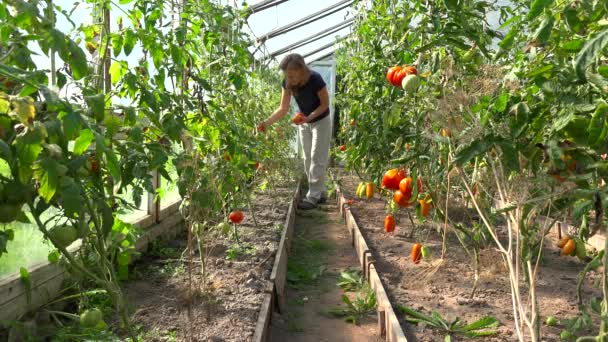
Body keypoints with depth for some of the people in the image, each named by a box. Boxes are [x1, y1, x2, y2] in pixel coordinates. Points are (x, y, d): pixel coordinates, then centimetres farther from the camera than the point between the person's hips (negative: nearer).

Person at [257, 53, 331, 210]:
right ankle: (320, 193, 20)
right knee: (308, 159, 9)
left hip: (321, 121, -6)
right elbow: (283, 108, -14)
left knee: (317, 158, -6)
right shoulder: (287, 83, -17)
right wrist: (267, 122, -27)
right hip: (303, 123, 6)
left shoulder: (315, 79, -31)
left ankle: (313, 196, -3)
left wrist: (310, 117, -34)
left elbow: (325, 104, -19)